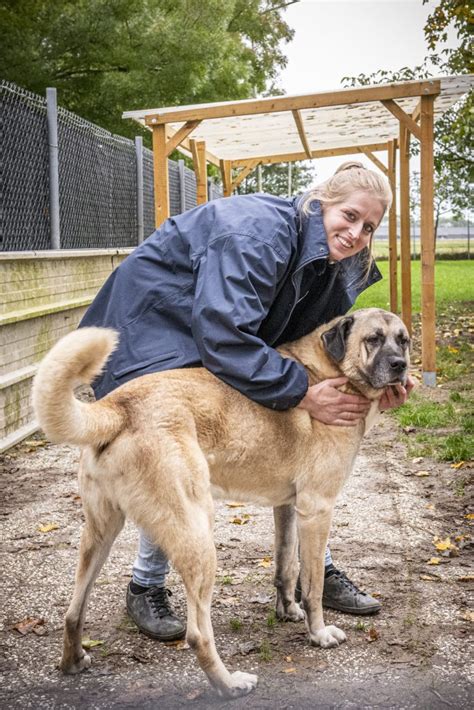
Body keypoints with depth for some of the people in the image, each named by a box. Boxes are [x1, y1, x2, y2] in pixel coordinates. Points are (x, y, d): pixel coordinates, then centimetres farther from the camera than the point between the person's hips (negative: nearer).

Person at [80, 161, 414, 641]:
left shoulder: (334, 268, -6)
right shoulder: (257, 234, -34)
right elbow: (224, 336, -42)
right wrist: (303, 395, -41)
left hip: (224, 343, 8)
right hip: (150, 338, -8)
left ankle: (317, 571, 17)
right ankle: (146, 587, 9)